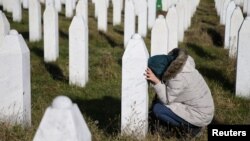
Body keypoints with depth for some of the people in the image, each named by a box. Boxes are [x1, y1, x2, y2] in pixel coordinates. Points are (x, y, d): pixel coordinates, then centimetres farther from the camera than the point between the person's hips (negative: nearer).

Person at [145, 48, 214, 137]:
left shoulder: (179, 78, -28)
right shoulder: (179, 66, -1)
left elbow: (166, 100, -19)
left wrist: (156, 81, -28)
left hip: (200, 116, -10)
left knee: (157, 109, -14)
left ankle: (188, 128, -3)